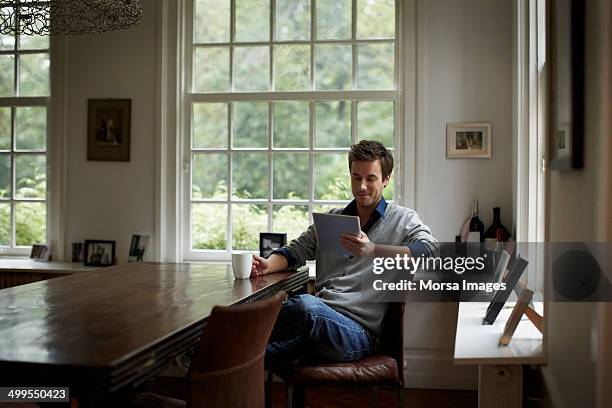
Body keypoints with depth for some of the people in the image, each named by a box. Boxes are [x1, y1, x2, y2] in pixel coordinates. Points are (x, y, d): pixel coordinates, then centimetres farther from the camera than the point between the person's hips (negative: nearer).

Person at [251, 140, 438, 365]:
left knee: (306, 305, -36)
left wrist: (373, 250, -25)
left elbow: (429, 249, -10)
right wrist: (268, 265, -2)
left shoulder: (404, 219, 10)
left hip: (358, 329, -4)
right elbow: (295, 250, 23)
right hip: (319, 318, 4)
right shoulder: (331, 218, 27)